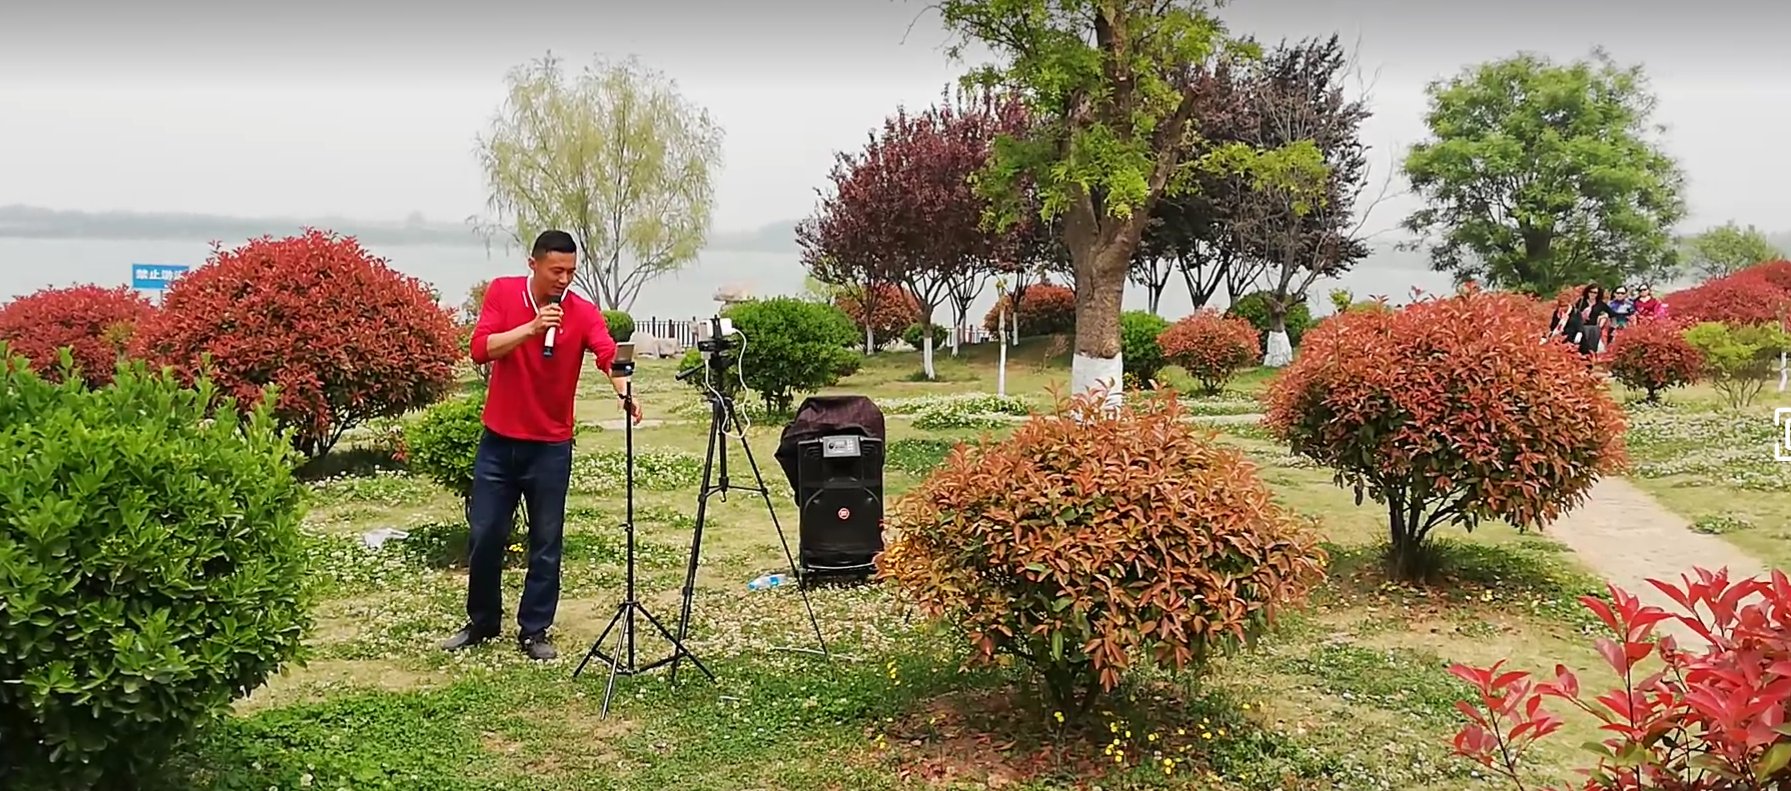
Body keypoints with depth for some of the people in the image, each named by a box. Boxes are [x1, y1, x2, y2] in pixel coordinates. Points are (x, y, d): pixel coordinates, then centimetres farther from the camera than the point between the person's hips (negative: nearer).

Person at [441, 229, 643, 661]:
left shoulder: (583, 313, -8)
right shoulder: (502, 291, -3)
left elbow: (610, 355, -25)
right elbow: (480, 349, -13)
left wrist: (625, 392, -46)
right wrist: (531, 328, -27)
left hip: (551, 446, -1)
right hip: (499, 440, 1)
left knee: (546, 544, 4)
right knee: (484, 536, 8)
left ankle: (535, 631, 18)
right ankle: (481, 623, 27)